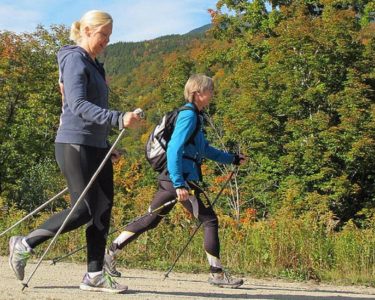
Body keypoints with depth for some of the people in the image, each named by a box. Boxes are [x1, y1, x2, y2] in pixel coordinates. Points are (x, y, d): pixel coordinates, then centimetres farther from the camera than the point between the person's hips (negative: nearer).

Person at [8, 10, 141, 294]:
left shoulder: (94, 64, 19)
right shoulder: (74, 59, -10)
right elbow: (78, 105, -23)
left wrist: (109, 145, 24)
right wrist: (118, 118, -33)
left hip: (96, 146, 9)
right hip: (75, 144, -9)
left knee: (103, 209, 4)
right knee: (83, 210, -10)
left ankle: (95, 275, 8)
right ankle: (25, 244, 4)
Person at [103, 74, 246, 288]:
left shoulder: (195, 116, 18)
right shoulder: (188, 115, -12)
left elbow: (204, 149, 30)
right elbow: (174, 150, -21)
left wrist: (232, 159, 31)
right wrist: (179, 185, -25)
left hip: (172, 179, 10)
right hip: (181, 179, -10)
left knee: (150, 220, 13)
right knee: (210, 220, -4)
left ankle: (110, 253, 17)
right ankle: (217, 274, 0)